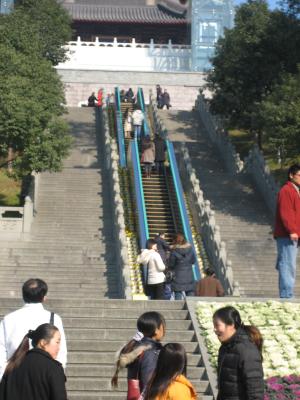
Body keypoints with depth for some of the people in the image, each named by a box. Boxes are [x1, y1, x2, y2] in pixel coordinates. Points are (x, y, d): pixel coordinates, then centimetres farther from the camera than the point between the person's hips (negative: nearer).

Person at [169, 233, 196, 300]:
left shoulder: (174, 251, -10)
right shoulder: (190, 249, 0)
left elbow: (171, 265, -4)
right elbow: (193, 261, 11)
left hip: (178, 277, -3)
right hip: (189, 277, 3)